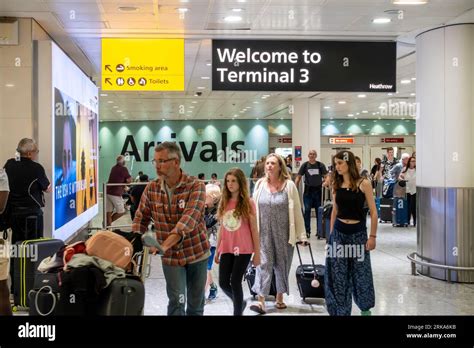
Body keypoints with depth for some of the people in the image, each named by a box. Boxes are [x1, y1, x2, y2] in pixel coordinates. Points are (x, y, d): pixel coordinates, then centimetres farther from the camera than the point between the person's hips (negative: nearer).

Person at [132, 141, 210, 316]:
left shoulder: (196, 186, -16)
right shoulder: (151, 189, -4)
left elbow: (189, 217, -30)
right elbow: (141, 219, 4)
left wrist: (164, 244, -41)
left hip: (196, 254, -1)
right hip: (170, 256, 1)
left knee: (196, 303, 13)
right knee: (176, 302, -5)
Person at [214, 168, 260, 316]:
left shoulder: (248, 203, -6)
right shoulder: (224, 202, 7)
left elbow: (254, 230, -3)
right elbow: (221, 229, 12)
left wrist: (257, 253, -4)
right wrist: (217, 250, 12)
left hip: (243, 249, -4)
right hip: (226, 249, 5)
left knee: (235, 281, -6)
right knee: (223, 282, 4)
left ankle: (237, 311, 12)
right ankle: (240, 303, 32)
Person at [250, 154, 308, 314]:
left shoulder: (289, 185, -7)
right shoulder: (260, 184, 1)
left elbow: (297, 211, -5)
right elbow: (254, 209, 7)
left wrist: (301, 235, -6)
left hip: (284, 233, -1)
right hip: (264, 233, 1)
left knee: (282, 265, 10)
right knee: (264, 264, -4)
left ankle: (279, 298, 26)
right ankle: (261, 301, -6)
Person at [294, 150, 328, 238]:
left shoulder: (320, 165, 1)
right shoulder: (305, 165, 2)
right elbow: (298, 177, 4)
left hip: (318, 190, 0)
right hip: (308, 190, 0)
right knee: (307, 211, 1)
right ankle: (307, 231, 9)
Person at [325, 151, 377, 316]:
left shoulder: (363, 183, -8)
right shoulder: (336, 184, 4)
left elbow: (373, 212, -6)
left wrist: (372, 236, -9)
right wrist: (331, 233, 11)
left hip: (358, 232, -3)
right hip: (339, 232, 3)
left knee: (361, 272, 7)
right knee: (338, 274, 5)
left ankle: (365, 308, 28)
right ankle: (341, 310, 17)